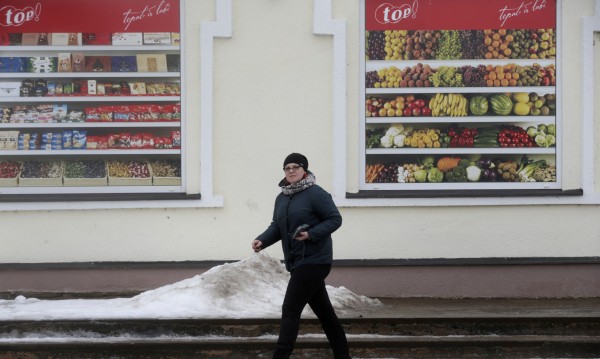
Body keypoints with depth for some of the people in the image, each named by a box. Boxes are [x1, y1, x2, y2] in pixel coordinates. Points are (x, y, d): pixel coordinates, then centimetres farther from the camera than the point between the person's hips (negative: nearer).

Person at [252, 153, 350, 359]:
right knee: (323, 310, 15)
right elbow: (277, 227, 12)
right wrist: (262, 240, -7)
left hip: (313, 261, -8)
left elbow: (335, 219, -13)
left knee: (290, 310, -11)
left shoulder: (315, 193, -12)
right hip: (296, 262, 8)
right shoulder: (281, 198, 12)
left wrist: (312, 234, -25)